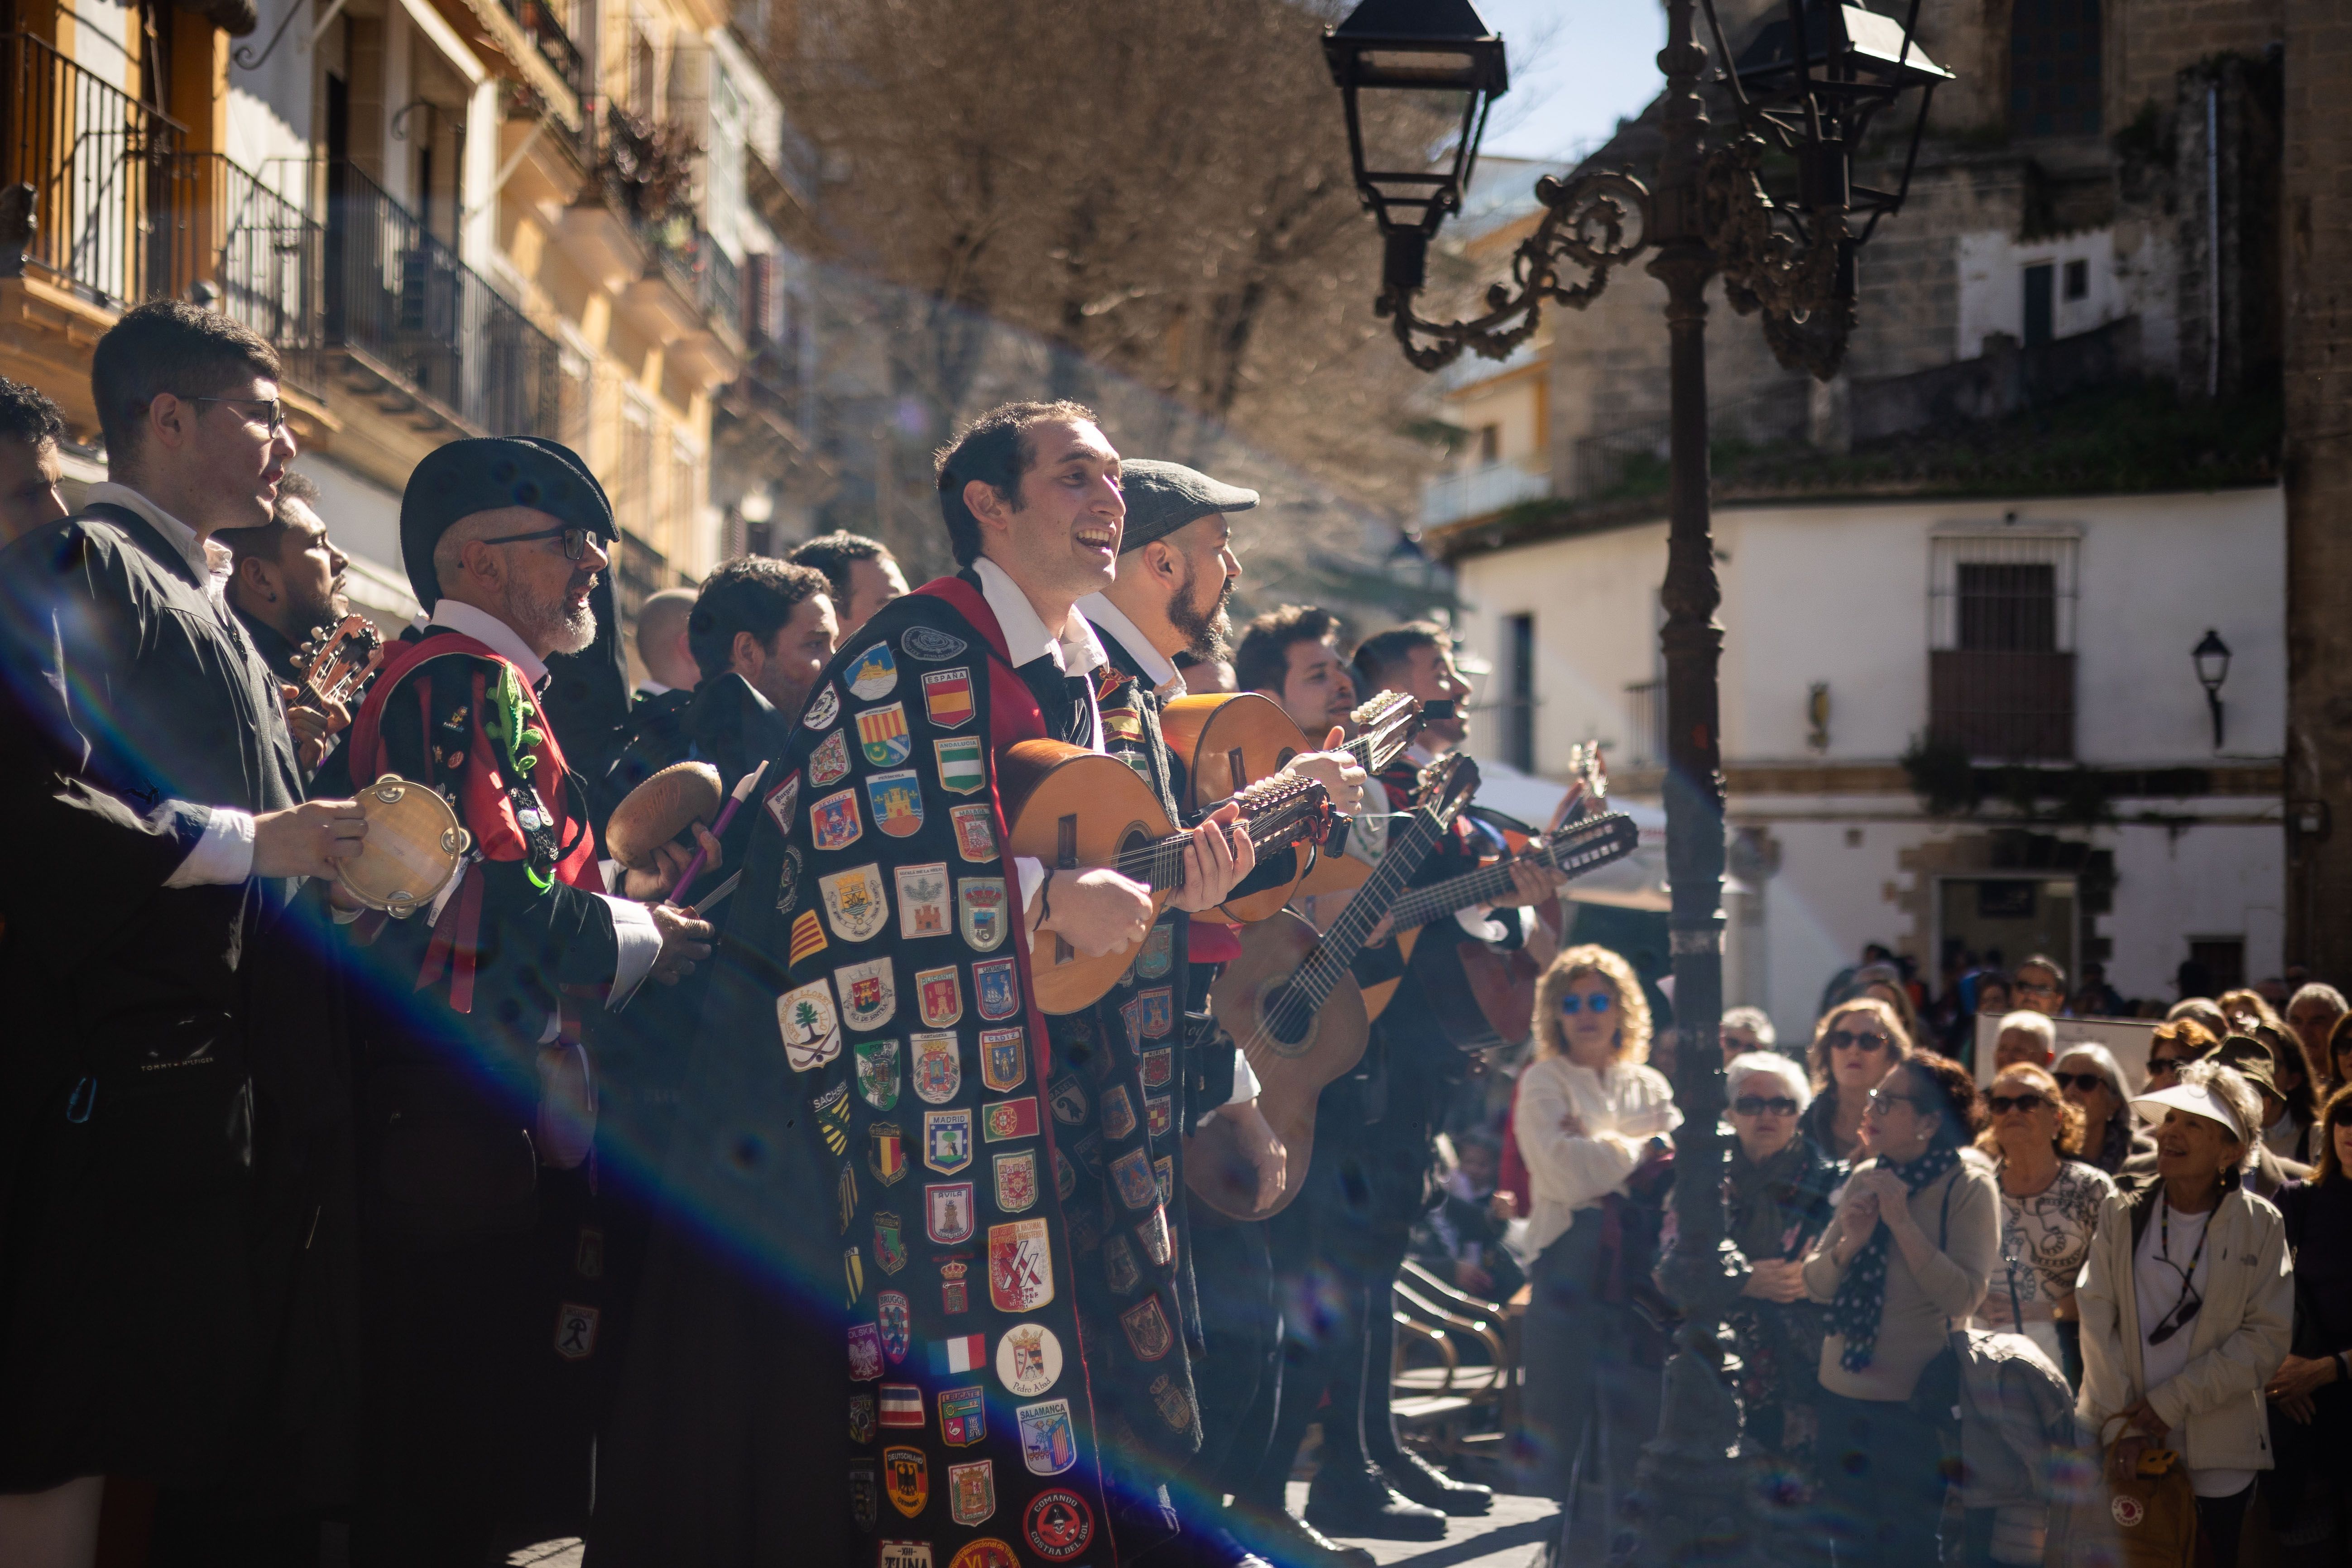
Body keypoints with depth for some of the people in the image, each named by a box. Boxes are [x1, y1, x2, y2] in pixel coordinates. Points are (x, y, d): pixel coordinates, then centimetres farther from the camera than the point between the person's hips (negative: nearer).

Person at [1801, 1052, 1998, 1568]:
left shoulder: (1969, 1189, -11)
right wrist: (1849, 1243, -14)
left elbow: (1962, 1299, -21)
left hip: (1916, 1407, -6)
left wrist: (1902, 1222, -22)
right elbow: (1815, 1284, 5)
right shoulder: (1866, 1177, 5)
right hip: (1843, 1394, 6)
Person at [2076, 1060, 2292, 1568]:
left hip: (2219, 1458, -1)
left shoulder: (2261, 1225, 1)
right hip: (2123, 1448, 1)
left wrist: (2169, 1403, -11)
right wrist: (2123, 1425, -10)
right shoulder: (2121, 1214, 7)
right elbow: (2097, 1318, 0)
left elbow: (2268, 1337, -5)